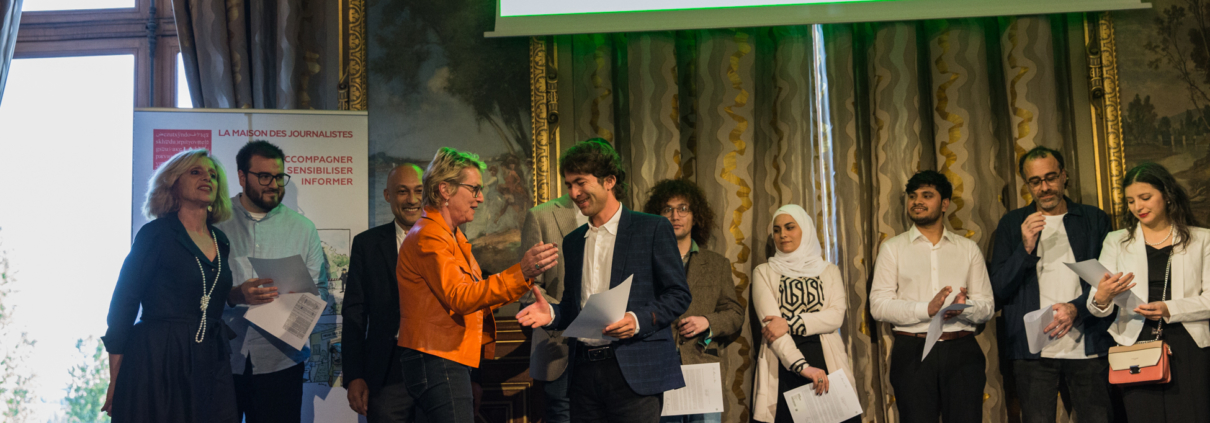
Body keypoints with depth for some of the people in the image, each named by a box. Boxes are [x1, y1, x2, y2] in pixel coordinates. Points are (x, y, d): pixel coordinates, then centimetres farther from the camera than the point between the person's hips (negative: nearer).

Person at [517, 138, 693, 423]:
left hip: (634, 374, -5)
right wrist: (552, 314, 1)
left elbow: (679, 295, -2)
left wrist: (638, 320, -17)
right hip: (585, 373, 5)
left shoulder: (653, 229, 1)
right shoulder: (573, 241, 18)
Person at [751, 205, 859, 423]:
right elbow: (769, 323, -6)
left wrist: (789, 324, -15)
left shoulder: (829, 271, 14)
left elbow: (836, 316, -2)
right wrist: (802, 366, -18)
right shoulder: (764, 273, 8)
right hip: (783, 367, -1)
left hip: (826, 362, 1)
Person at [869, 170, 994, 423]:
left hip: (961, 351, 1)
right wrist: (926, 310, -17)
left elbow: (987, 306, 7)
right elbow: (878, 305, -4)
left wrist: (965, 308, -16)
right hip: (913, 352, -1)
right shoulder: (893, 248, 7)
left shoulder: (968, 248, 13)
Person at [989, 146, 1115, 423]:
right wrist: (1025, 248, -9)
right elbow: (998, 291, 5)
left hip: (1088, 348, 0)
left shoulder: (1095, 220, 11)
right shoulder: (1012, 224, 11)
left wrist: (1076, 307, -10)